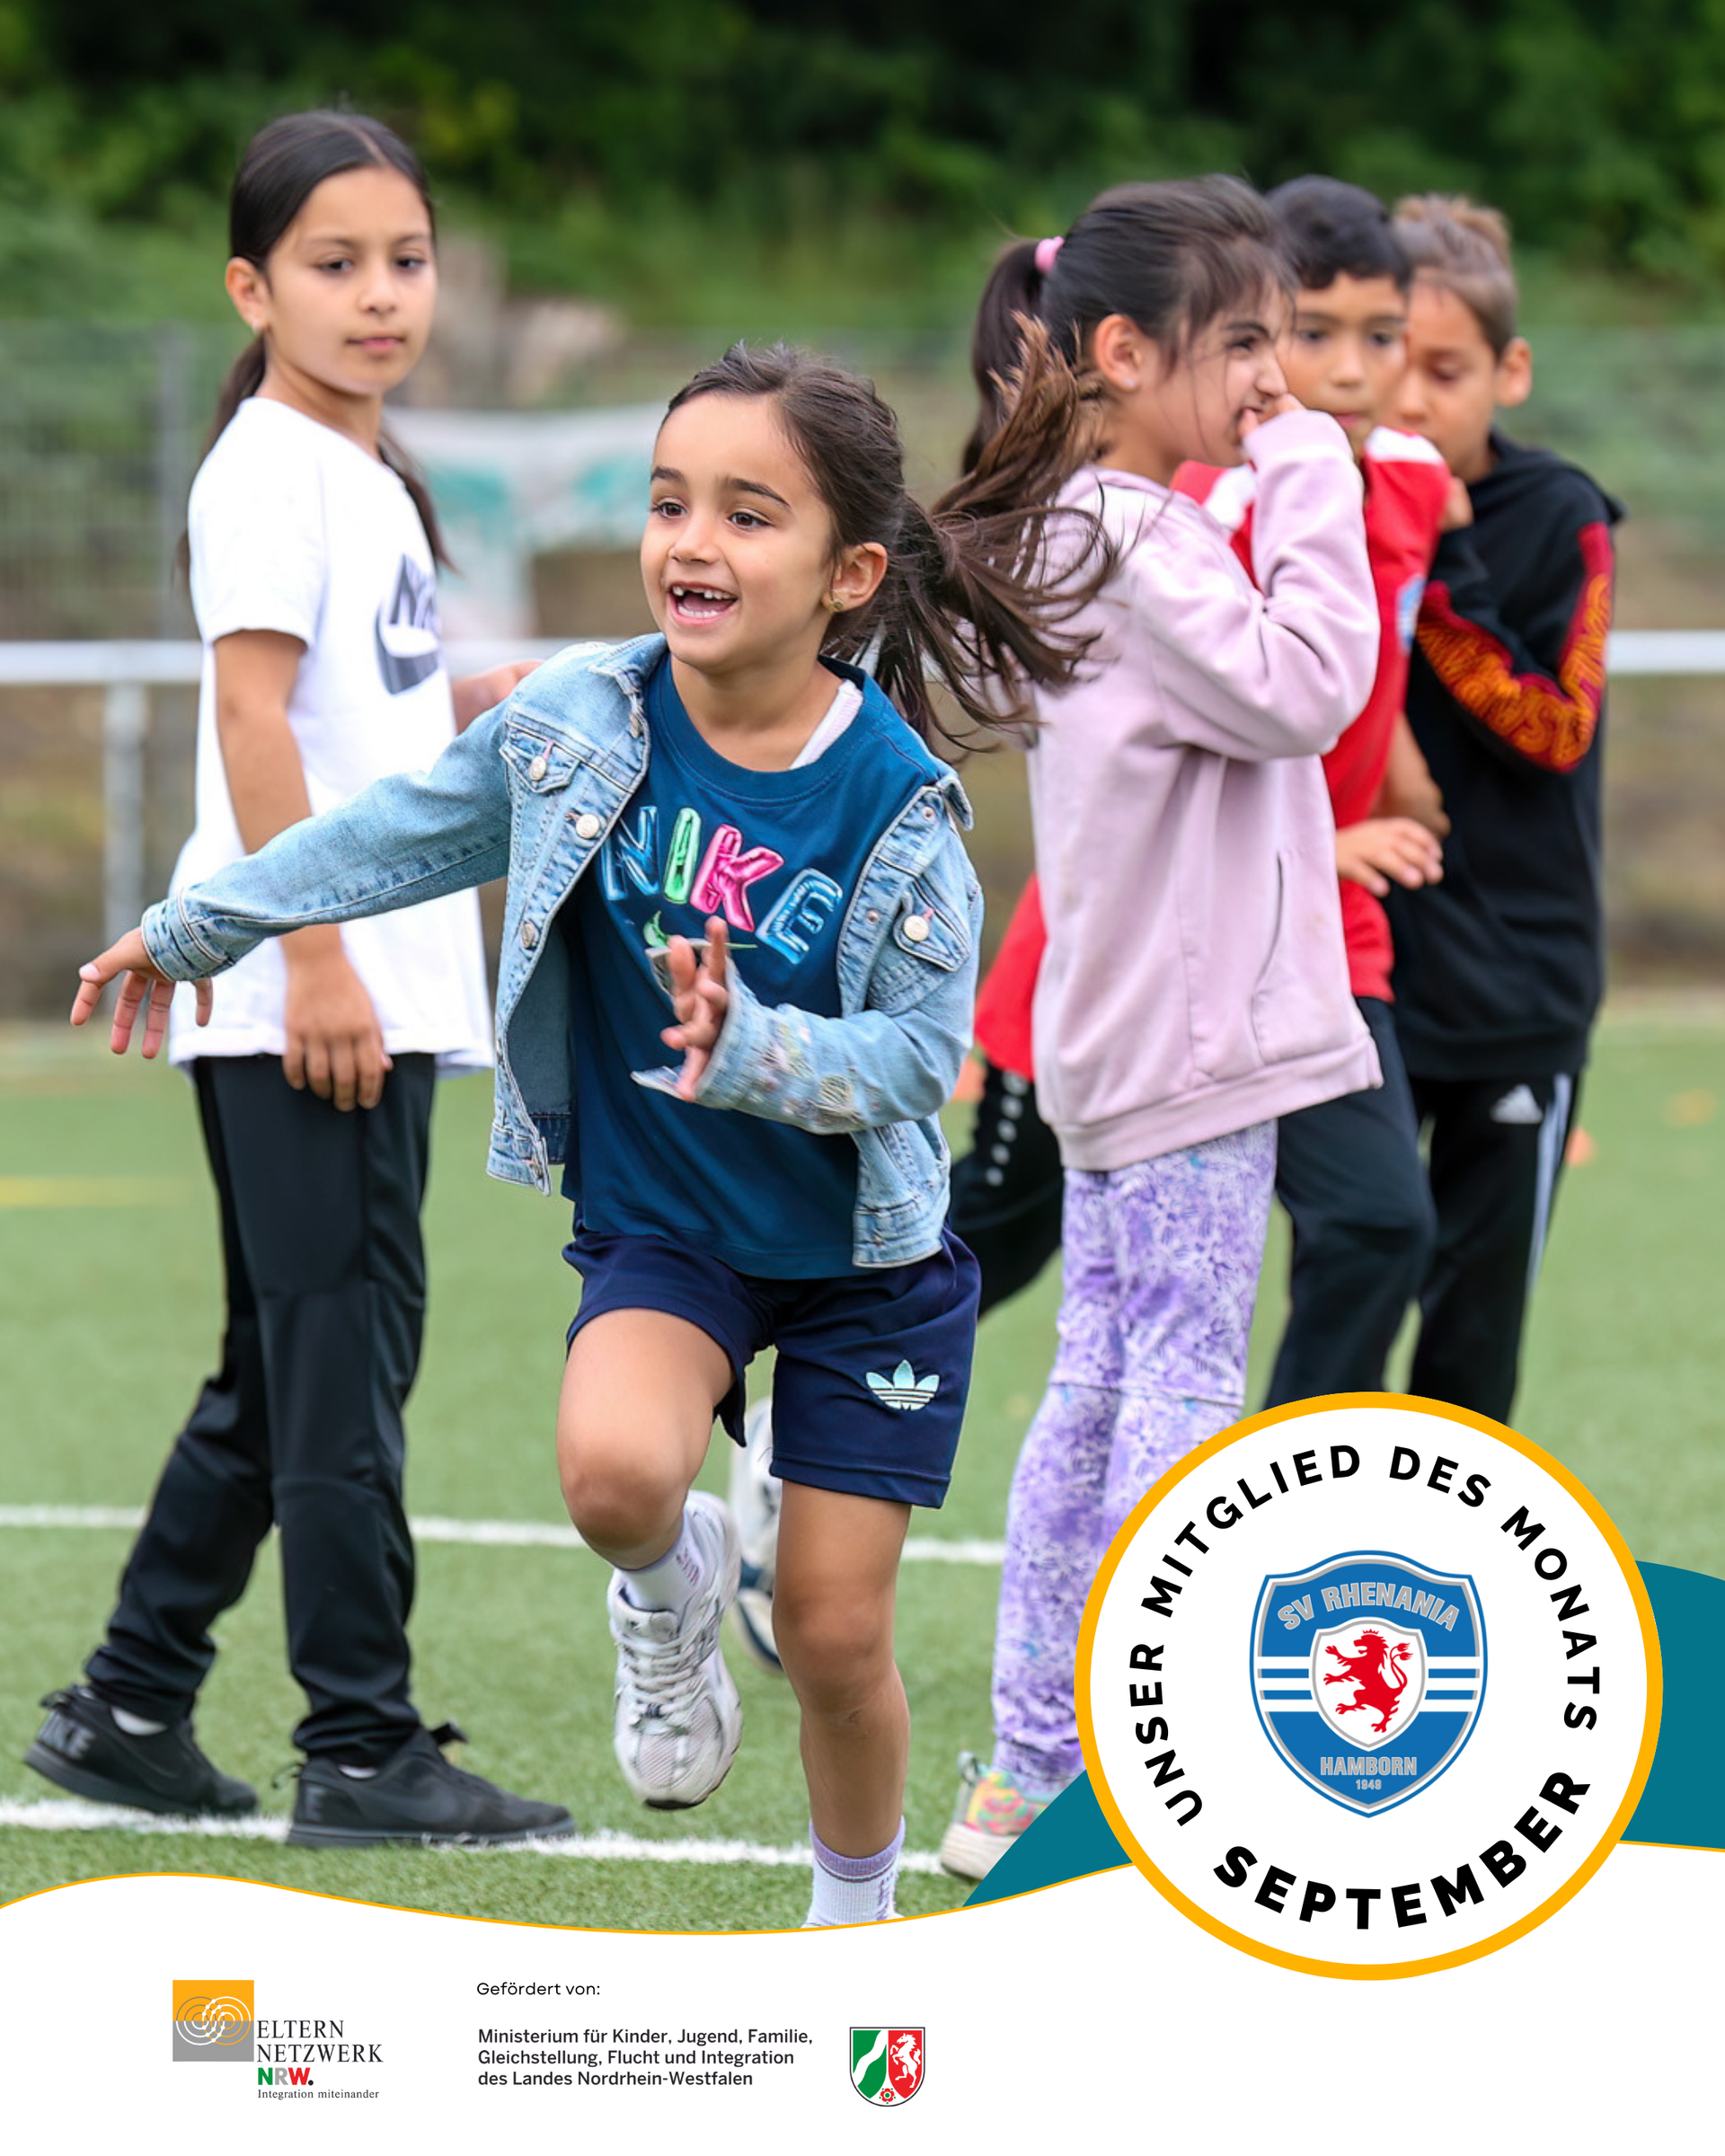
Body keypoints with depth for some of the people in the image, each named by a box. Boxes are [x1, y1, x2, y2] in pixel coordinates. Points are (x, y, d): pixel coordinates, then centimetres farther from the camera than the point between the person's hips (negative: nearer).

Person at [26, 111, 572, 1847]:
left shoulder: (366, 478, 18)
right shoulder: (271, 468, -10)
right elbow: (251, 713, -18)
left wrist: (487, 705, 13)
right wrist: (315, 956, -23)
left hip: (376, 996, 10)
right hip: (293, 1001, -10)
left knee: (286, 1375, 14)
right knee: (341, 1360, -8)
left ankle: (128, 1711, 21)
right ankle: (362, 1749, -5)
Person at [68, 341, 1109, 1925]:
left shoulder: (895, 807, -20)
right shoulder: (583, 723, -11)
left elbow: (919, 1052, -17)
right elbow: (402, 837, 5)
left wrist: (750, 1051, -36)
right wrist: (195, 930, 17)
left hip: (864, 1258, -1)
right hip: (659, 1223, 2)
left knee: (835, 1636, 2)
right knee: (616, 1468, -30)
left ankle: (857, 1923, 30)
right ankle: (673, 1585, 8)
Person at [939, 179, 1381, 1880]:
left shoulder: (1095, 532, 15)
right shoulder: (1135, 541, -16)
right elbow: (1297, 688, -24)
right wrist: (1309, 488, -17)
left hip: (1124, 1038, 10)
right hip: (1185, 1043, -10)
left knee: (1098, 1389, 11)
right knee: (1181, 1392, -8)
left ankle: (1027, 1775, 14)